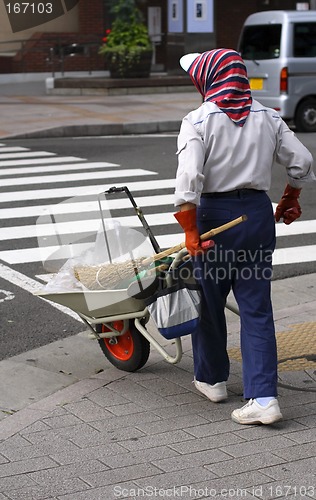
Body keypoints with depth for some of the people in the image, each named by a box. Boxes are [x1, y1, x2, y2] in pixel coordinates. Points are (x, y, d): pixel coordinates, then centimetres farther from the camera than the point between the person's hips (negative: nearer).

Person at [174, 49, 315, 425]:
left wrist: (191, 232, -16)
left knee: (209, 302, 16)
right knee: (257, 308, 5)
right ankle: (263, 398, -2)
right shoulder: (267, 117, 4)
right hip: (259, 213, 4)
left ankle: (212, 379, 33)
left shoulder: (198, 121, -10)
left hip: (214, 214, -4)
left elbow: (188, 180, -20)